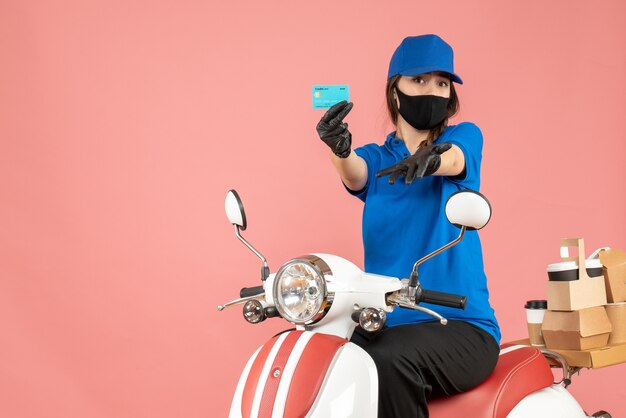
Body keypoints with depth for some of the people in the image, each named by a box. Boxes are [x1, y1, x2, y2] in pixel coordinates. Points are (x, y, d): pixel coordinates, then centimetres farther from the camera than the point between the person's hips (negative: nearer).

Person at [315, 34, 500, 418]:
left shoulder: (464, 136, 5)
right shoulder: (376, 157, 10)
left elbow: (453, 159, -19)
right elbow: (356, 173, -14)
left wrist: (430, 158, -44)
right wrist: (340, 149, -39)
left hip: (460, 325, -2)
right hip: (383, 323, 3)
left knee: (390, 362, -32)